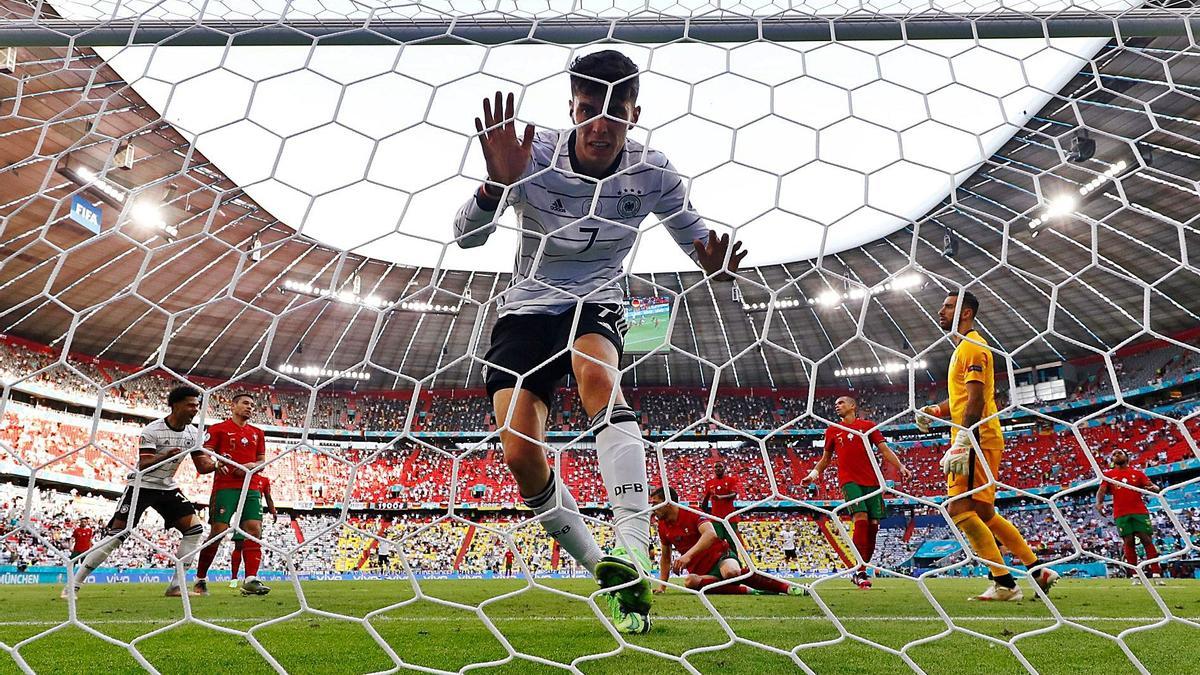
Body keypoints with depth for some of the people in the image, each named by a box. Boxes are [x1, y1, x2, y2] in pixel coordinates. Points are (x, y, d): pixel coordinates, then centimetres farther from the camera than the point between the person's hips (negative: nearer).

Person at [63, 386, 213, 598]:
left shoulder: (194, 433, -1)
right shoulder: (153, 430, -17)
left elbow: (202, 466, 0)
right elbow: (144, 465, -23)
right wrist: (166, 456, -42)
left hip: (167, 487, 5)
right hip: (141, 485, -5)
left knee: (195, 529, -9)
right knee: (115, 536, -10)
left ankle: (176, 585, -1)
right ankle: (74, 584, 7)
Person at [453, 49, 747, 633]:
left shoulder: (653, 174, -11)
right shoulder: (535, 156, -16)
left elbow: (693, 231, 4)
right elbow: (465, 237, -20)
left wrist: (713, 264, -21)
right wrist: (499, 182, -40)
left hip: (597, 303, 0)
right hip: (526, 307, 1)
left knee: (597, 374, -37)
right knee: (520, 454, -15)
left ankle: (634, 555, -39)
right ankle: (602, 571, 6)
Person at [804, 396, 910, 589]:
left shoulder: (868, 426, 13)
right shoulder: (832, 430, 14)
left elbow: (885, 450, 9)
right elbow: (825, 459, 21)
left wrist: (901, 466, -5)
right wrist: (815, 472, 5)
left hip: (872, 481, 2)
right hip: (849, 480, -2)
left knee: (873, 525, -1)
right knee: (861, 520, -20)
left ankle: (860, 571, 12)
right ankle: (859, 571, -17)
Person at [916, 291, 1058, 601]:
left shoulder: (972, 346, -9)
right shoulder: (964, 348, 22)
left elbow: (975, 400, -19)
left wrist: (961, 443, -25)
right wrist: (935, 411, 9)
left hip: (977, 440, -10)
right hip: (976, 440, 10)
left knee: (959, 508, -15)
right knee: (984, 514, 15)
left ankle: (1004, 583, -9)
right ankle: (1038, 571, 24)